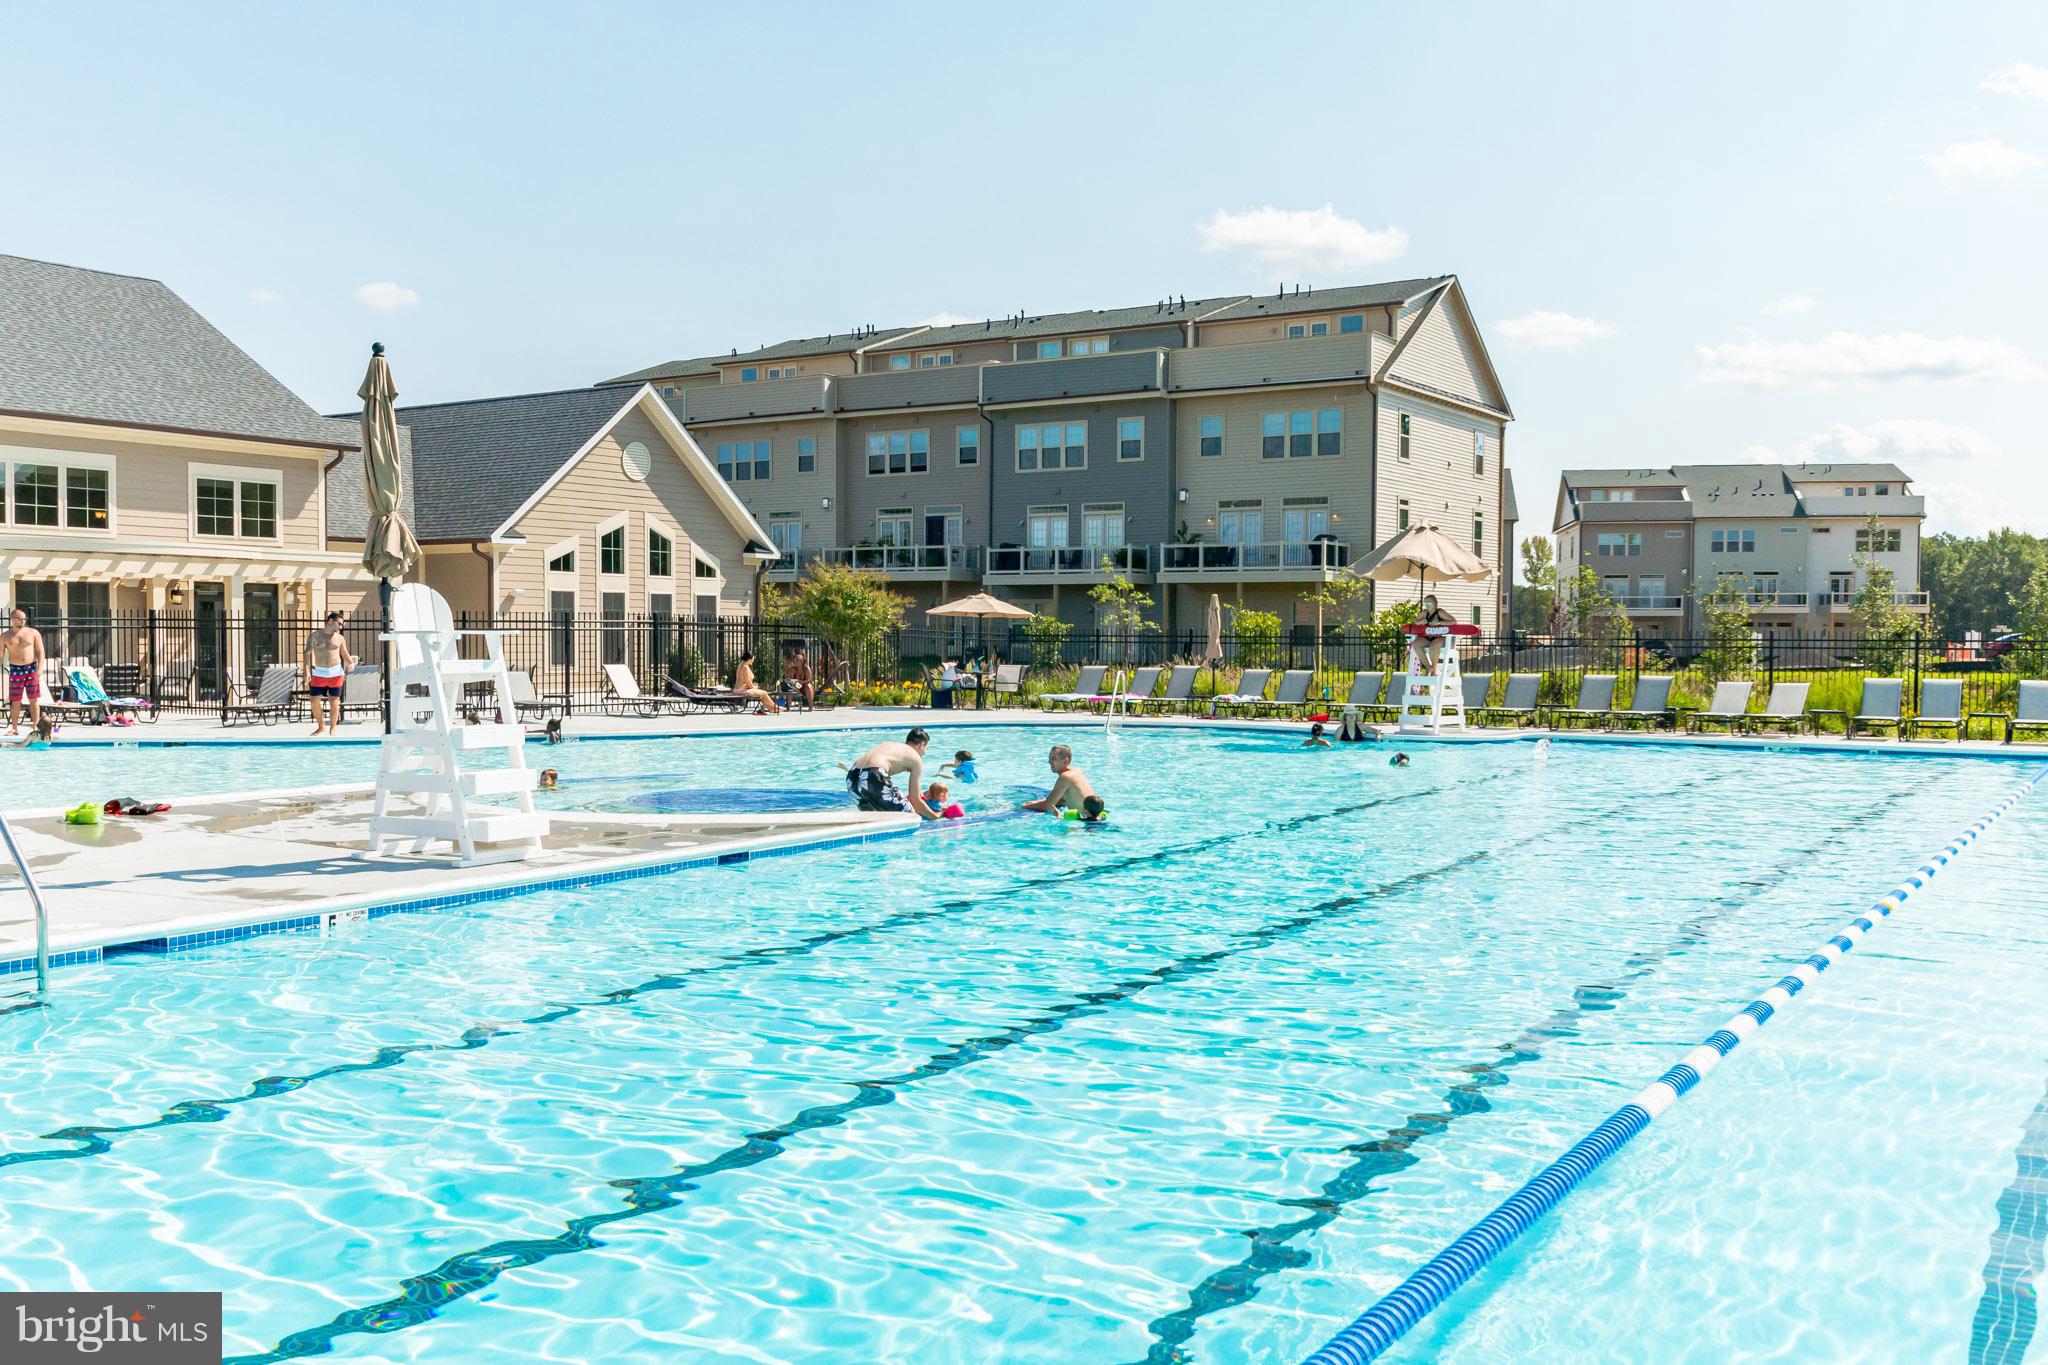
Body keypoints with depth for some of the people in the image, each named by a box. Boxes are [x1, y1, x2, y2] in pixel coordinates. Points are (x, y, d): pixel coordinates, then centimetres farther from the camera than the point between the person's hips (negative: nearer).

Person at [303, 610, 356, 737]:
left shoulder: (340, 638, 5)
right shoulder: (314, 636, 0)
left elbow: (345, 654, 11)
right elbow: (308, 653, -6)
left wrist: (351, 663, -11)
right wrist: (307, 671, -17)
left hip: (336, 673, 0)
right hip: (319, 673, 0)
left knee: (334, 702, 0)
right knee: (315, 701, 0)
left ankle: (332, 730, 9)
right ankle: (321, 727, 19)